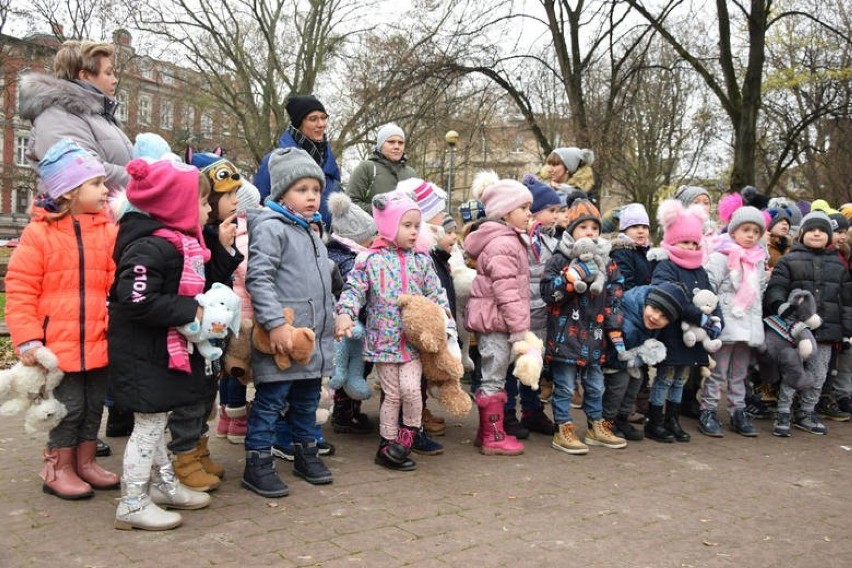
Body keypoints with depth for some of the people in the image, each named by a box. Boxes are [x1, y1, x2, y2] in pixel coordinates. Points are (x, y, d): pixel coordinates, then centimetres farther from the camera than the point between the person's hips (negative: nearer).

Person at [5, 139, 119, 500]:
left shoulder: (108, 231, 2)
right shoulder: (39, 233, -9)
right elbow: (20, 290, -8)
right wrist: (27, 339, -14)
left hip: (99, 341, 4)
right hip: (58, 343, -4)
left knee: (94, 405, 14)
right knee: (68, 406, 4)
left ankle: (85, 462, 31)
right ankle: (59, 469, 22)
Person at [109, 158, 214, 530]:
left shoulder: (181, 242, 9)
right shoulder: (150, 247, -24)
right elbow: (138, 301, -32)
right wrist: (190, 311, -27)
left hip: (169, 349, 10)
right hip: (146, 355, -10)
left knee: (157, 422, 21)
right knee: (148, 425, 0)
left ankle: (164, 485, 35)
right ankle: (133, 504, 12)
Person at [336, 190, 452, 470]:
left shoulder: (421, 260, 4)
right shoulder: (371, 260, -5)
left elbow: (435, 293, 8)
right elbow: (354, 289, -7)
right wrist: (345, 313, -23)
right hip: (384, 339, -2)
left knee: (410, 389, -13)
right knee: (392, 394, 6)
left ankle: (410, 430, 14)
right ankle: (388, 443, 22)